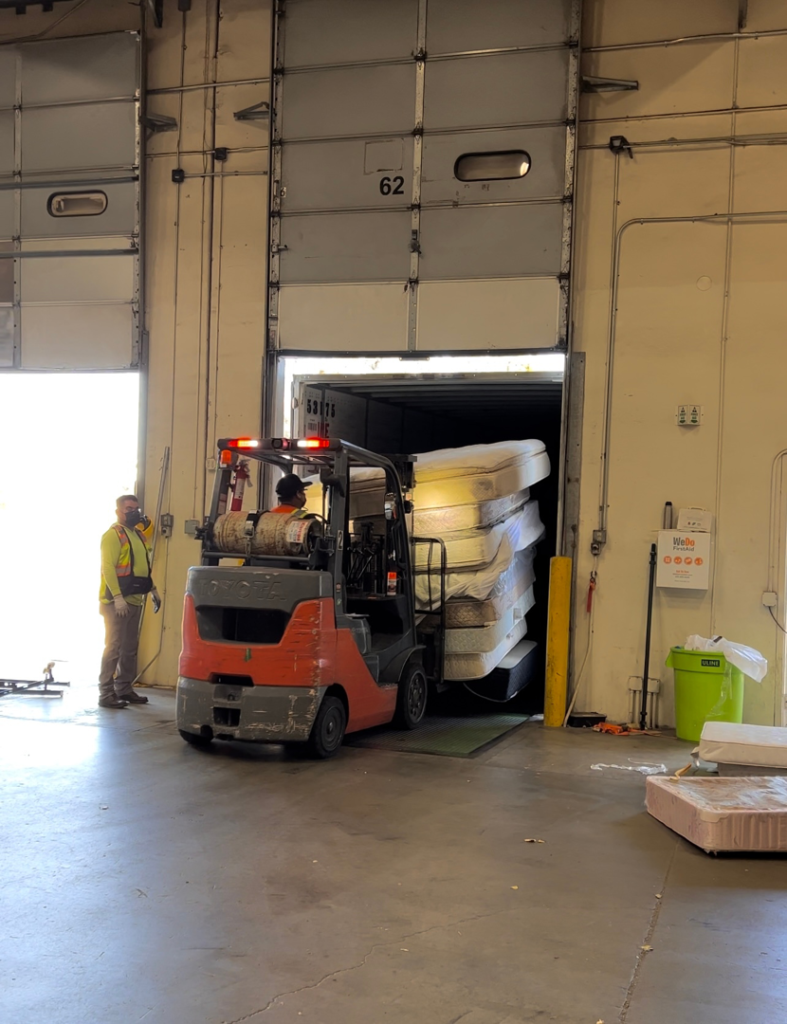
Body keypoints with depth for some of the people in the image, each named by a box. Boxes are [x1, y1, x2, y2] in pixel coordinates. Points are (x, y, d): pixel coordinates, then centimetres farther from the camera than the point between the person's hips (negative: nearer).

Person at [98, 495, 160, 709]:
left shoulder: (138, 534, 16)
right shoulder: (113, 534, -10)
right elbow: (108, 568, -18)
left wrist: (152, 590, 17)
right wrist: (117, 597, -24)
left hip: (135, 601, 9)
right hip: (117, 601, -9)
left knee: (130, 648, 12)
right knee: (114, 647, -8)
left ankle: (125, 689, 20)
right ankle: (106, 694, -5)